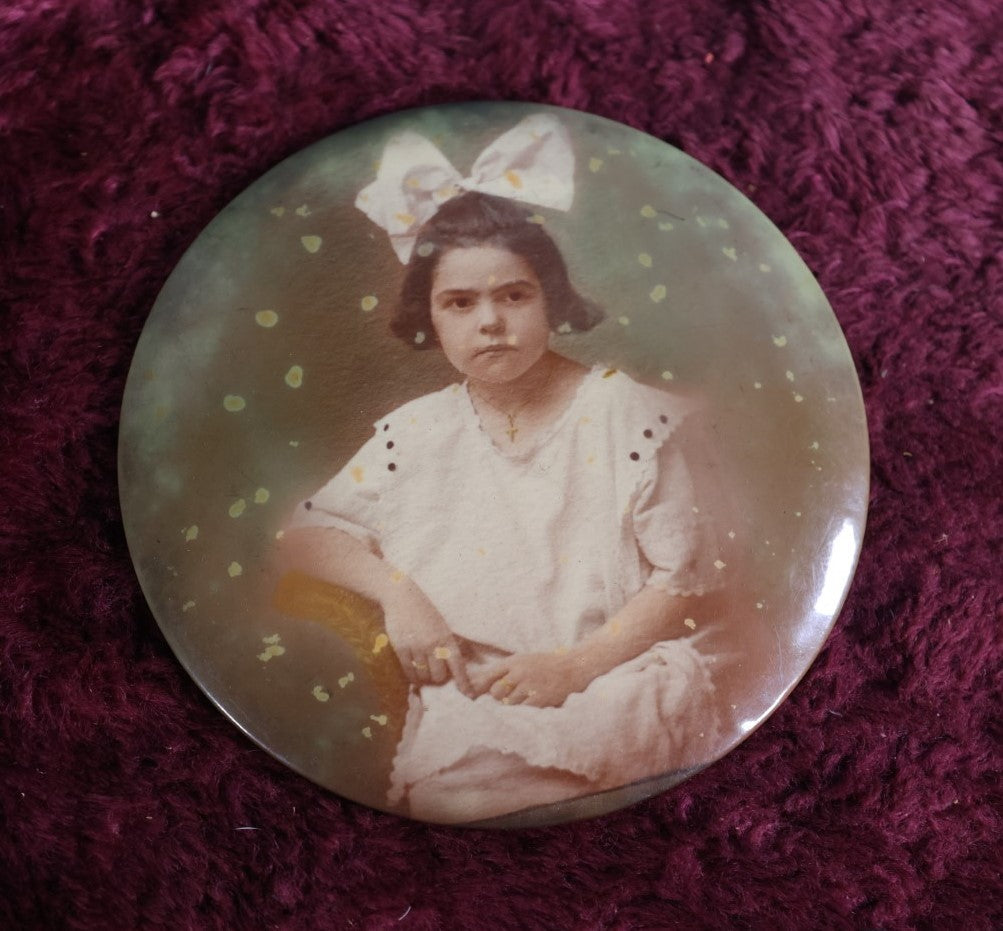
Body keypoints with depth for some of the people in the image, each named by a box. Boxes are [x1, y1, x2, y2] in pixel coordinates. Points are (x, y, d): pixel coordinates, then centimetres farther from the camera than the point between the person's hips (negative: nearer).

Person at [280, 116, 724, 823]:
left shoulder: (627, 410, 0)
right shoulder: (415, 432, 11)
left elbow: (685, 577, -2)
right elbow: (309, 529, 11)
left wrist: (575, 665, -16)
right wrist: (396, 591, -8)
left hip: (609, 680, -3)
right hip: (460, 696, 3)